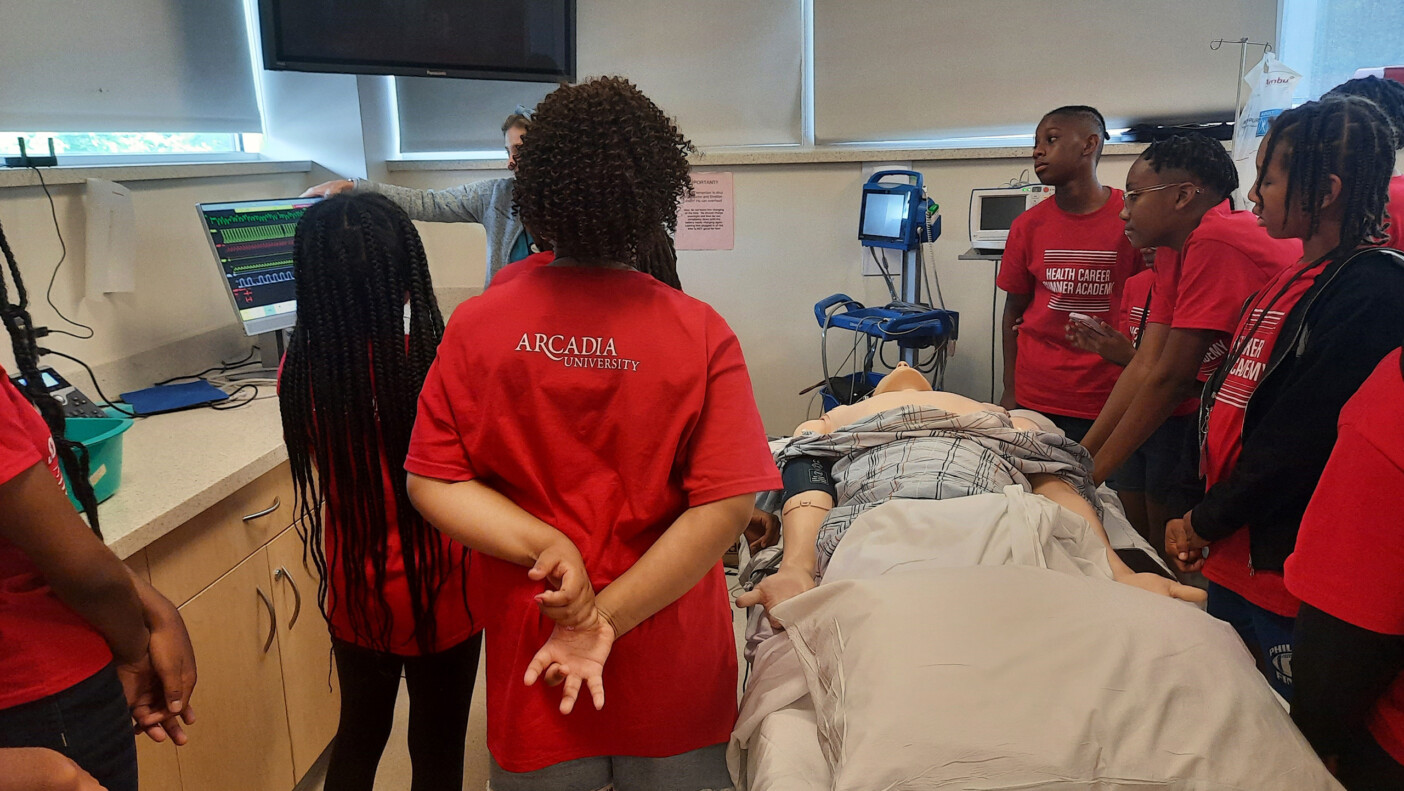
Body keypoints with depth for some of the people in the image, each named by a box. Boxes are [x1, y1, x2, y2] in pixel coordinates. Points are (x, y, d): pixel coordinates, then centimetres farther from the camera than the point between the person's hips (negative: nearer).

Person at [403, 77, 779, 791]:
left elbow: (432, 482, -9)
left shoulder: (475, 326, -11)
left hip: (528, 650, 1)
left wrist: (544, 544, -17)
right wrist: (607, 615, -17)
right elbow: (726, 504, -19)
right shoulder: (701, 335, -16)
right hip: (671, 663, 0)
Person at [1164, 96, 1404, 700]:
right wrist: (1202, 519, 8)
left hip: (1287, 580, -8)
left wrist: (1203, 523, -8)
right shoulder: (1295, 277, 11)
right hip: (1232, 559, 8)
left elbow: (1298, 445, -20)